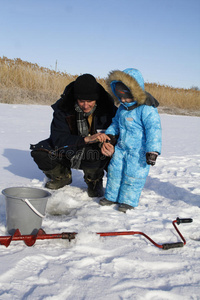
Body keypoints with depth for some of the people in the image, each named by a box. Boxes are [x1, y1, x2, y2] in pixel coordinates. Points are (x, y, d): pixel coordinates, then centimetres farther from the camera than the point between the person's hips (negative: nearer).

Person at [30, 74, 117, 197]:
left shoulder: (108, 109, -19)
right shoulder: (63, 108, -19)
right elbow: (58, 139, -27)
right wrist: (86, 139, -43)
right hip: (70, 152, 2)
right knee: (39, 152, -19)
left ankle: (94, 181, -1)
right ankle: (63, 177, 13)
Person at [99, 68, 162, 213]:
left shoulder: (147, 109, -19)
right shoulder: (122, 108, 6)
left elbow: (153, 130, -22)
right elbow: (115, 124, 19)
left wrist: (152, 151, -26)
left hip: (138, 151, -7)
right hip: (121, 148, 7)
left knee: (132, 175, -1)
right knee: (115, 171, 11)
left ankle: (128, 200, 16)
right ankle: (112, 196, 27)